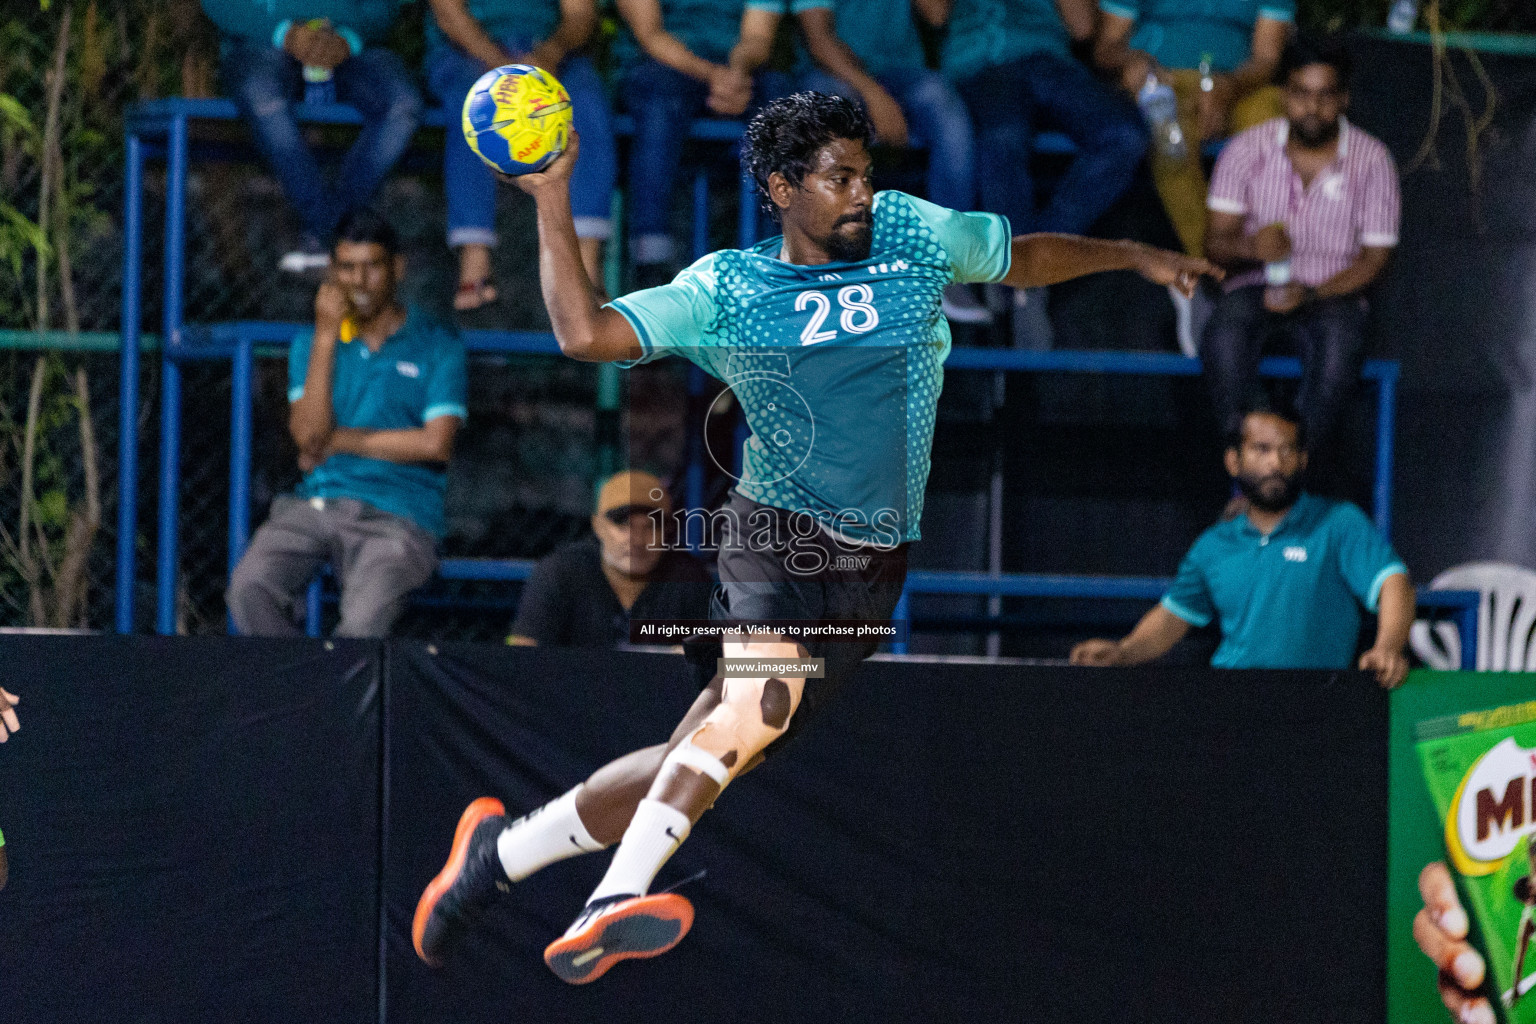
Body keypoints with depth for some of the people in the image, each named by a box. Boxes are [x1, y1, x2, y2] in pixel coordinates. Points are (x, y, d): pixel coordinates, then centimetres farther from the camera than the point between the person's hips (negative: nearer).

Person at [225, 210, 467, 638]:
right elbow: (308, 433, -2)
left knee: (363, 622, -31)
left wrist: (340, 440, 0)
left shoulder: (437, 347, 7)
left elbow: (436, 444, -6)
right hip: (315, 503, 3)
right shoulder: (311, 345, 15)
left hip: (397, 517, -3)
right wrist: (326, 335, -5)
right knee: (248, 589, -27)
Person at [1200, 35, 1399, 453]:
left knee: (1341, 341, -37)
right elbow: (1215, 243, -1)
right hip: (1255, 288, 1)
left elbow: (1374, 258, -1)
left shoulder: (1371, 160, 0)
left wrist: (1311, 294, -19)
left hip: (1332, 293, 0)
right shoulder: (1247, 149, 1)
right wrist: (1251, 248, -27)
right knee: (1226, 332, -35)